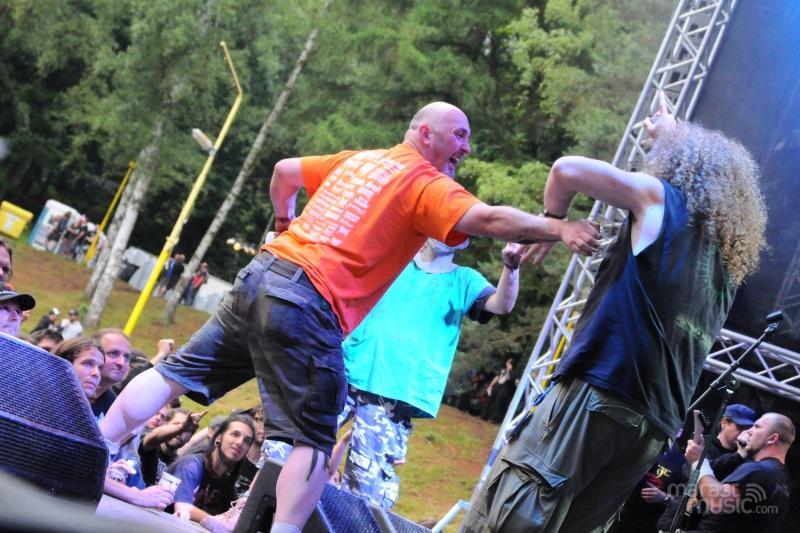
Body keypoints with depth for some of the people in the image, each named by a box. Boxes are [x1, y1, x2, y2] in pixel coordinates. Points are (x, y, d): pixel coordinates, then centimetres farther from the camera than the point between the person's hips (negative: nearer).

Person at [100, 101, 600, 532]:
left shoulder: (358, 159, 21)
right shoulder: (426, 183, -2)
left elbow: (284, 171, 32)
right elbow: (488, 219, -16)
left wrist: (285, 220, 46)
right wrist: (559, 228, -15)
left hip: (260, 276, 8)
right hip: (308, 304, -8)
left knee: (178, 372, 13)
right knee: (314, 440, -3)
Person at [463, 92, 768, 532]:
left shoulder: (661, 200, 4)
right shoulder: (729, 258, 23)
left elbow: (567, 169, -1)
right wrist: (673, 137, 53)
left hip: (597, 397, -7)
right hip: (652, 430, 7)